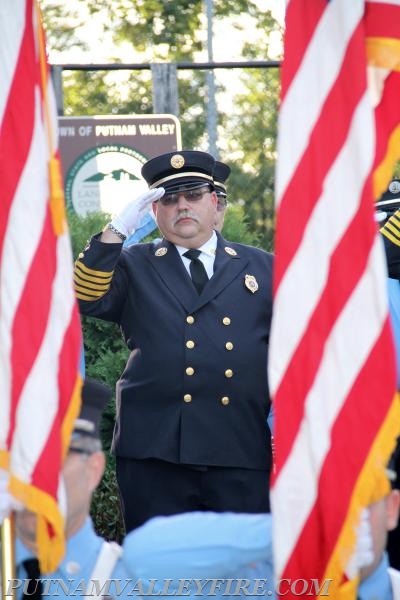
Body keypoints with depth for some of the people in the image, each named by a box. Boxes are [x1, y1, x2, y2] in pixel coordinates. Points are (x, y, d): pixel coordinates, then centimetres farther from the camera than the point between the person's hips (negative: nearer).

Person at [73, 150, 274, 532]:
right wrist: (116, 231, -11)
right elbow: (87, 298, -4)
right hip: (154, 452, -1)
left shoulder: (262, 268, 15)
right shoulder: (134, 266, 13)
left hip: (242, 455, 1)